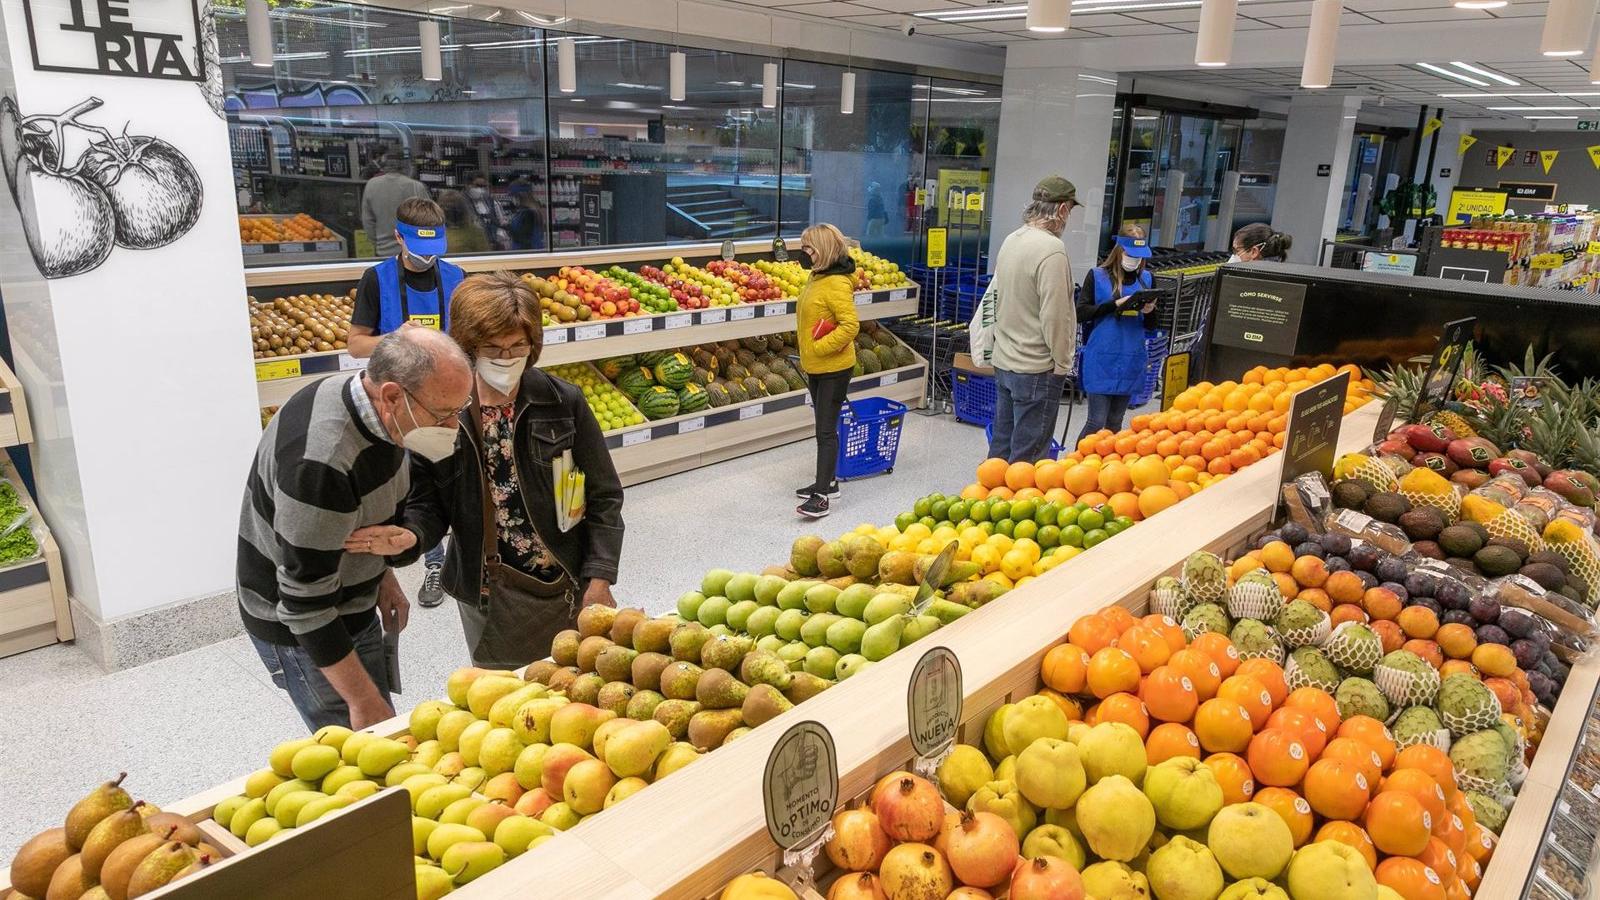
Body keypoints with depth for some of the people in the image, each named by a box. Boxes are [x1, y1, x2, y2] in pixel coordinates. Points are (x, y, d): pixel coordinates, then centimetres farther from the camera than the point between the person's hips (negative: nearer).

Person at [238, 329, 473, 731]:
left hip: (355, 606, 9)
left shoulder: (379, 408, -9)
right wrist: (362, 699, -24)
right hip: (300, 627, -9)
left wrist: (384, 575, 12)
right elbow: (306, 602, -30)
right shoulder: (321, 460, -36)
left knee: (383, 727, 19)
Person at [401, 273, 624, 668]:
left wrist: (599, 579, -7)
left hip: (569, 589, 0)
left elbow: (603, 496, -2)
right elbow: (426, 504, -1)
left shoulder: (564, 403, -7)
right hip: (489, 597, 0)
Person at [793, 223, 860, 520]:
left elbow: (850, 325, -26)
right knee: (824, 427, 17)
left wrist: (819, 347, -23)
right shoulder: (816, 278, 9)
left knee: (826, 430, -7)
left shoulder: (836, 283, -20)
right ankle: (828, 481, 29)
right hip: (815, 367, 10)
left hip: (833, 368, -10)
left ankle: (822, 494, -4)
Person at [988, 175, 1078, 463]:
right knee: (1028, 456, 0)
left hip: (1003, 361, 9)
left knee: (1001, 446, 17)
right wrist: (1062, 363, -9)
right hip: (1037, 369, -8)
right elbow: (1055, 316, -21)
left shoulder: (1011, 240, 6)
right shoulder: (1051, 250, -20)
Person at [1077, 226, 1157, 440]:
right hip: (1101, 360, -4)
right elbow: (1081, 313, -10)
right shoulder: (1098, 276, -4)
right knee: (1096, 422, -5)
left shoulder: (1146, 278, 8)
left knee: (1115, 422, 12)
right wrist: (1114, 305, -20)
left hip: (1131, 360, 4)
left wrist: (1150, 311, -9)